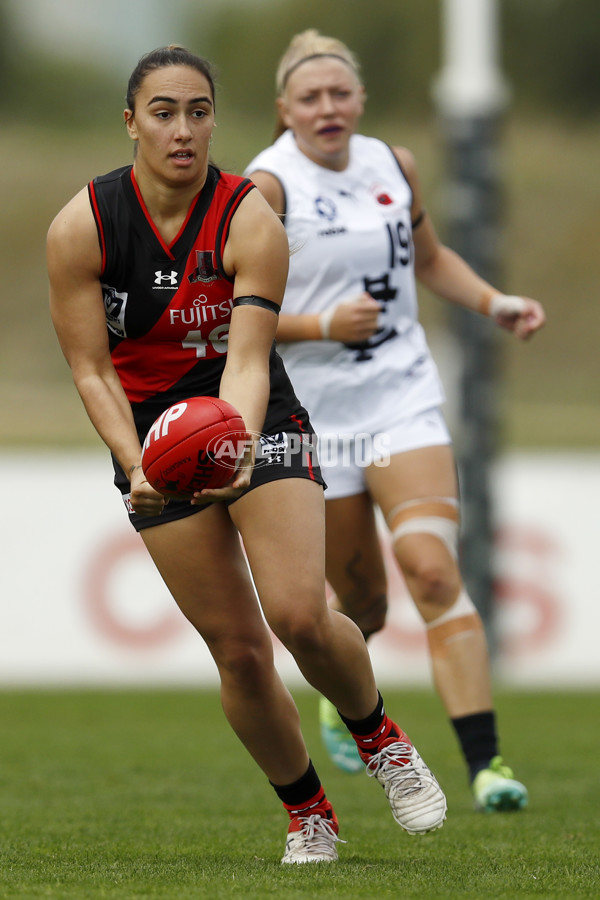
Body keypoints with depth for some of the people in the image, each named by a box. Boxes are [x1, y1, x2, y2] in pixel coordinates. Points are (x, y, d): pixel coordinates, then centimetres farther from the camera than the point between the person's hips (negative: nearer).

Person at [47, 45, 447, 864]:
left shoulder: (252, 220, -16)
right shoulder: (82, 227, -13)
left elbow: (248, 358, -23)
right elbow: (90, 369, -11)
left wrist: (240, 447, -42)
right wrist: (137, 467, -26)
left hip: (256, 424, -1)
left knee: (300, 616, -20)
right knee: (239, 649, -3)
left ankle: (379, 736, 11)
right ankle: (306, 812, 18)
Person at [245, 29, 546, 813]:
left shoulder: (393, 165, 6)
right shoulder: (267, 187, -9)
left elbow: (429, 257, 24)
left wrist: (495, 303, 9)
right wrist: (321, 324, -23)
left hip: (404, 401, 2)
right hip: (314, 418, -2)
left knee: (433, 571, -17)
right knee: (361, 605, 7)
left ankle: (485, 762, -21)